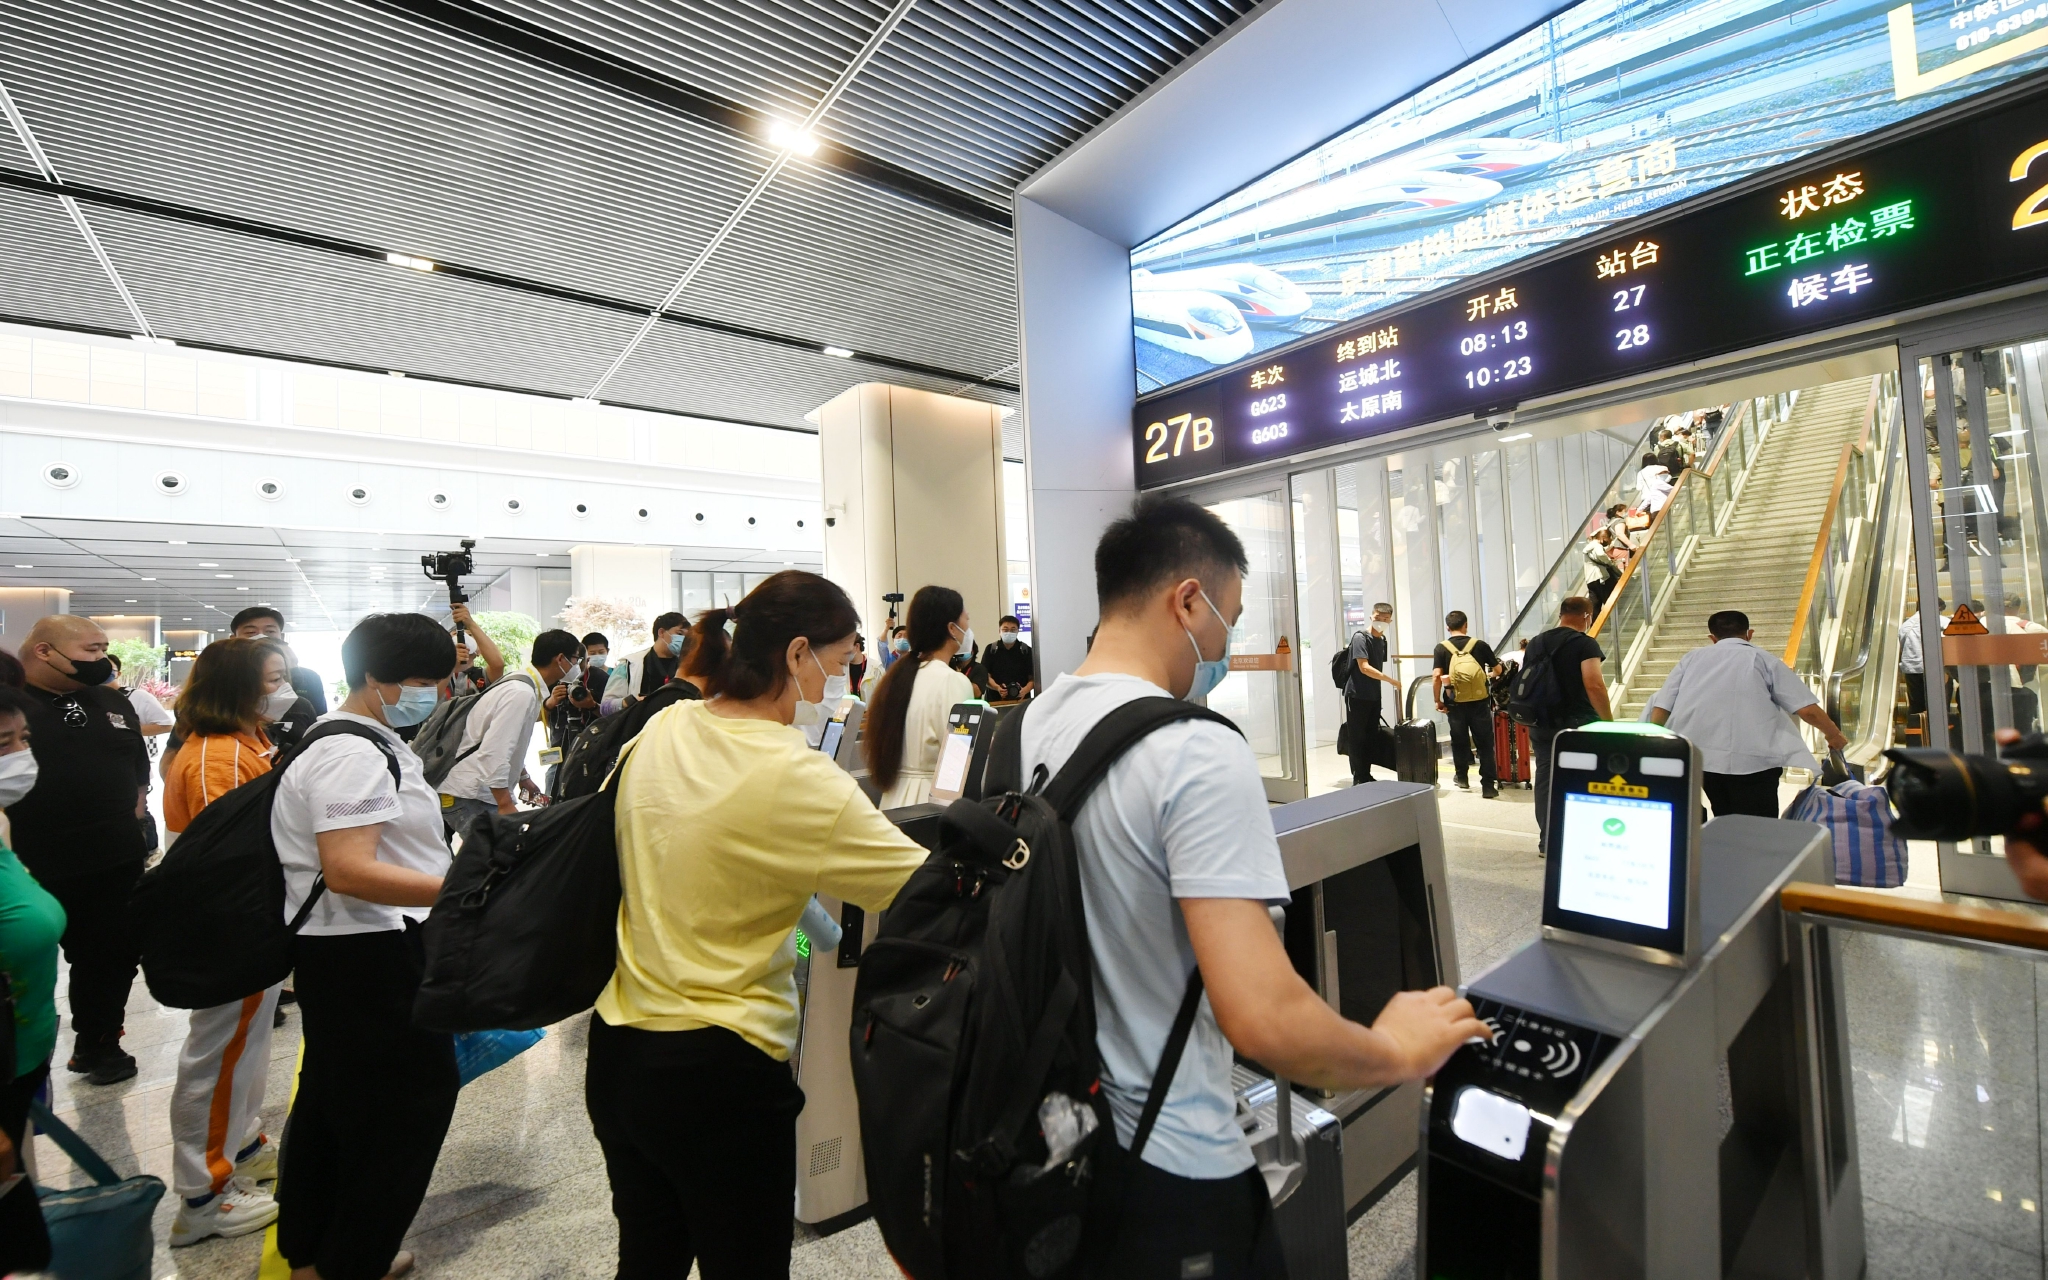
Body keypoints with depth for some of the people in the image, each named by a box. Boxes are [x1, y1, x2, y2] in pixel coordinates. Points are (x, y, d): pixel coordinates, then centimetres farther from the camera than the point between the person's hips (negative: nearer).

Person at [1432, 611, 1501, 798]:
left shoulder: (1441, 648, -4)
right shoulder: (1480, 645, 0)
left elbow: (1436, 677, -11)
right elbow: (1498, 670, 8)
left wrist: (1438, 700, 0)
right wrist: (1488, 674, 31)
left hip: (1455, 704, 0)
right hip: (1479, 702, 0)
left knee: (1459, 742, 16)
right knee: (1485, 744, 5)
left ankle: (1462, 779, 30)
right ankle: (1488, 786, 2)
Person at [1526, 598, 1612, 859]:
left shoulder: (1535, 644, 10)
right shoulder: (1585, 644, -9)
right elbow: (1594, 685, -19)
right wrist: (1609, 721, -11)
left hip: (1541, 726, 5)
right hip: (1578, 726, -5)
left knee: (1545, 781, 9)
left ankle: (1546, 842, 15)